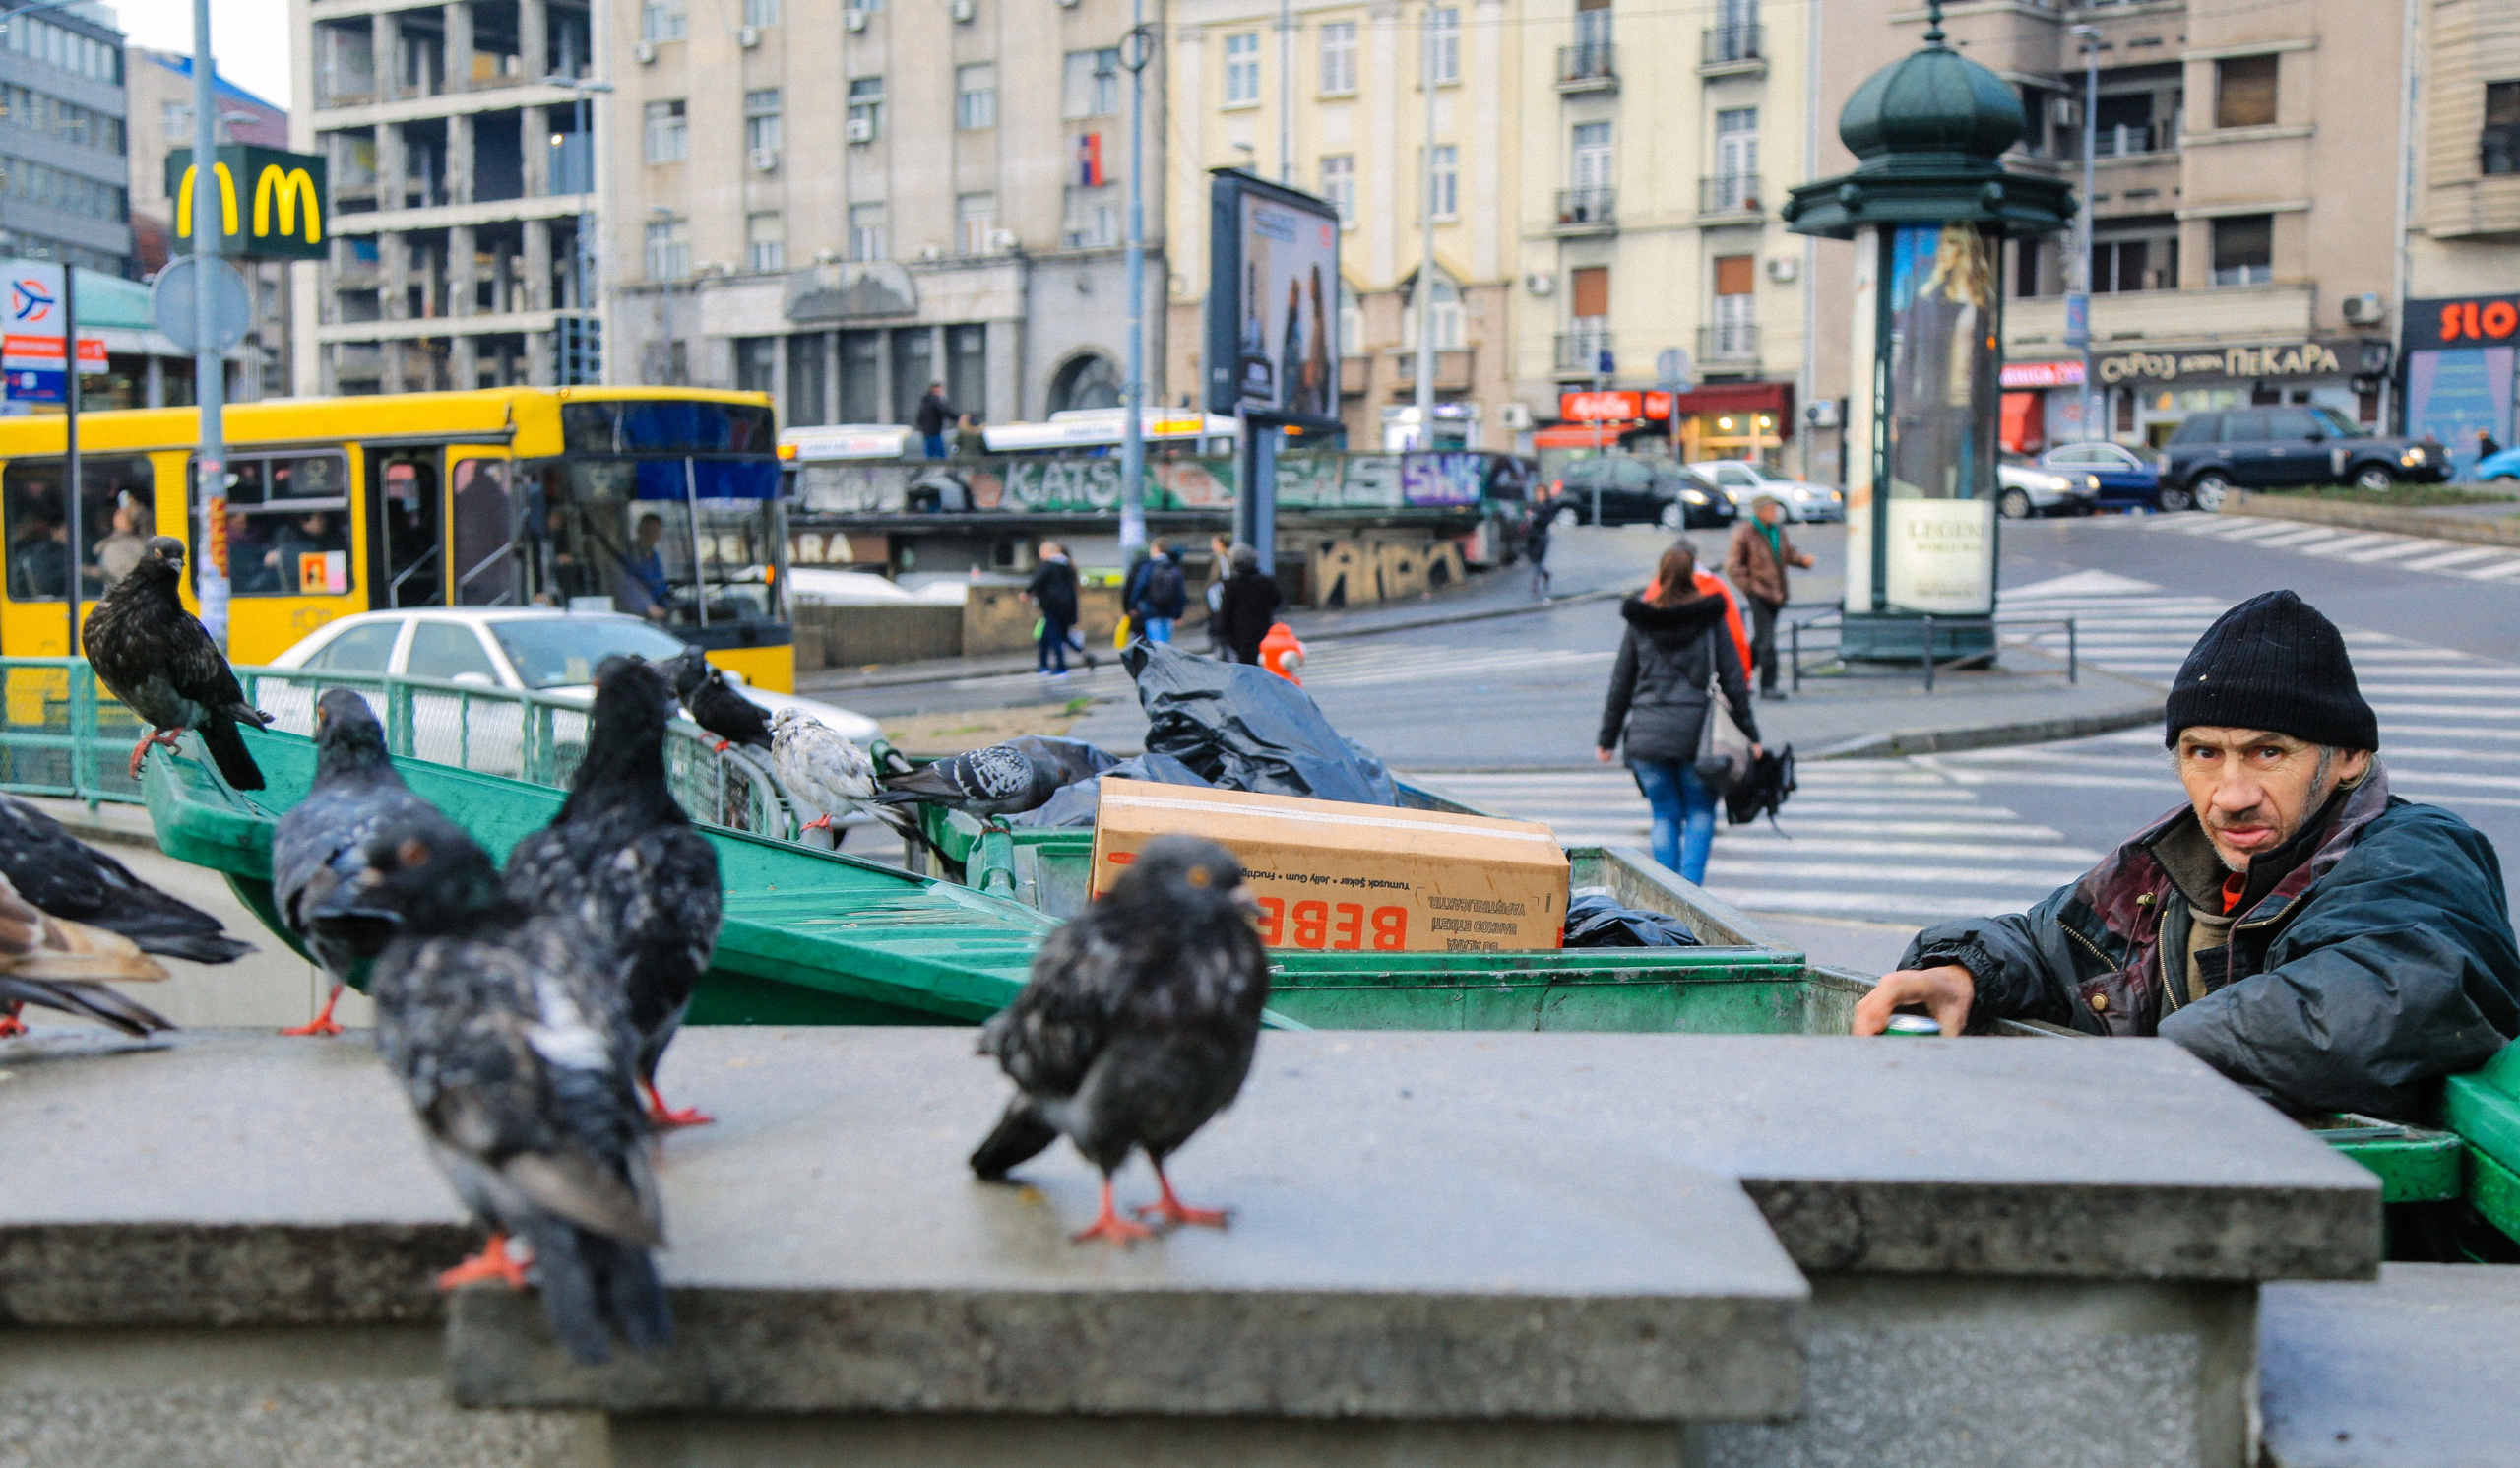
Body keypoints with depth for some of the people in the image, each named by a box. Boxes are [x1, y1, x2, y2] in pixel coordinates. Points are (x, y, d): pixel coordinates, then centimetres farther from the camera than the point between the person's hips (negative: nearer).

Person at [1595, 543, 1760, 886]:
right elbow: (1734, 680, 1)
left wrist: (1607, 739, 14)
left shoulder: (1640, 621, 5)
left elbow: (1621, 683, 8)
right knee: (1700, 812, 11)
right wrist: (1750, 735, 6)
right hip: (1695, 729, -2)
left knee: (1665, 815, 12)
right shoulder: (1711, 620, 0)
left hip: (1647, 730, 2)